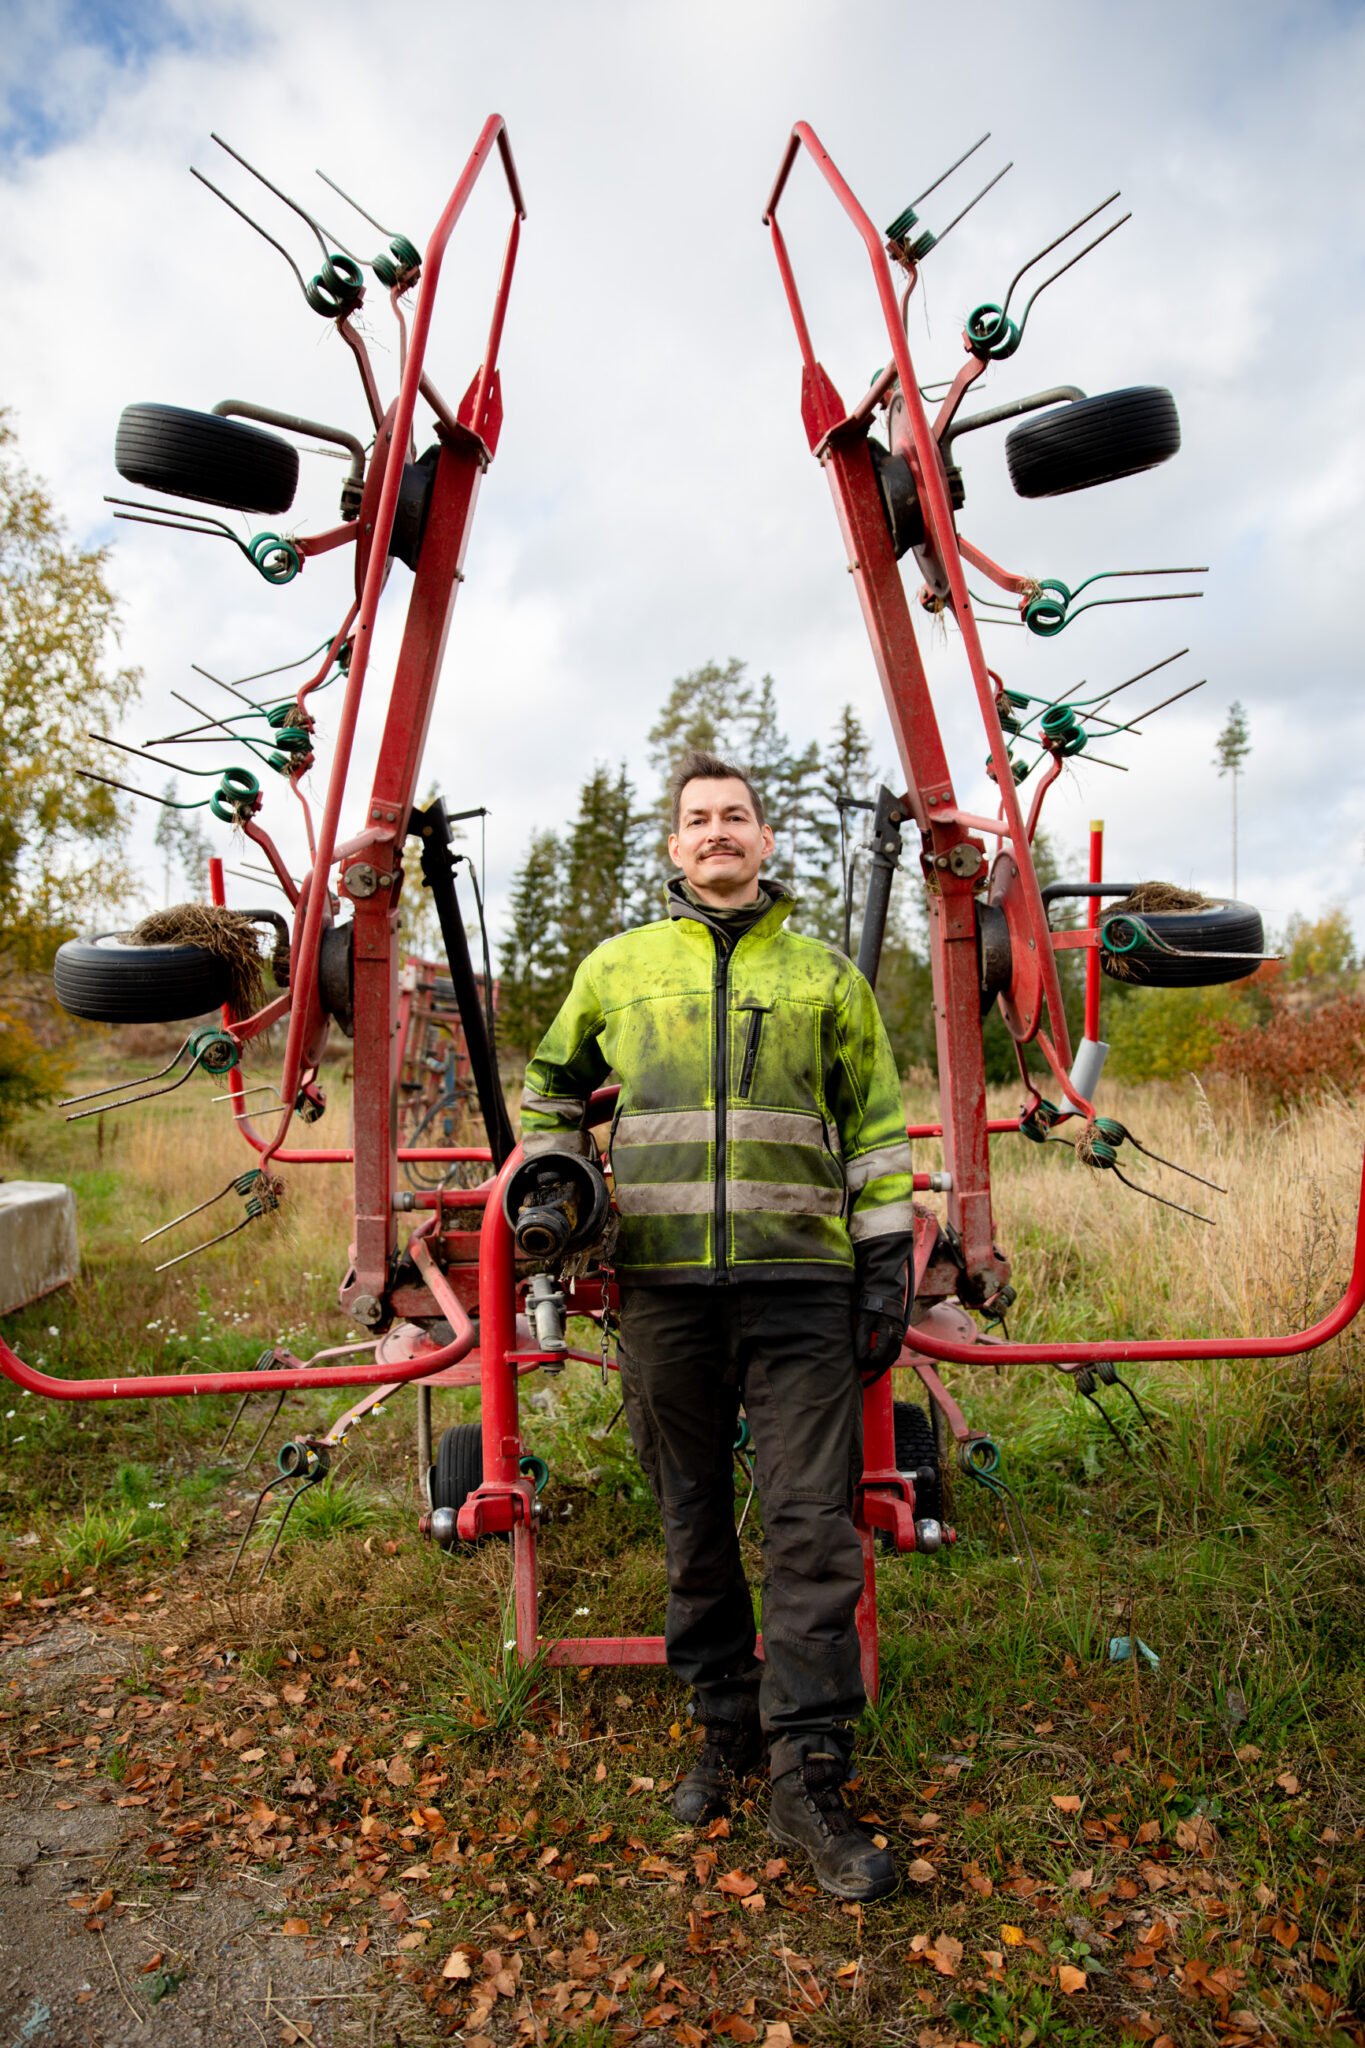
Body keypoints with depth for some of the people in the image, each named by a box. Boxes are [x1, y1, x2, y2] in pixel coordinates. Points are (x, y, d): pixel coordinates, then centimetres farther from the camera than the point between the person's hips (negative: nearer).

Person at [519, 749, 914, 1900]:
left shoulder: (825, 975, 9)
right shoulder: (618, 966, 11)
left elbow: (877, 1129, 11)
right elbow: (555, 1084, 25)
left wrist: (888, 1266, 4)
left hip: (801, 1284, -1)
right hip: (663, 1284, 1)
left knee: (813, 1527, -2)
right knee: (695, 1524, 12)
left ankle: (810, 1782, 10)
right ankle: (727, 1733, 31)